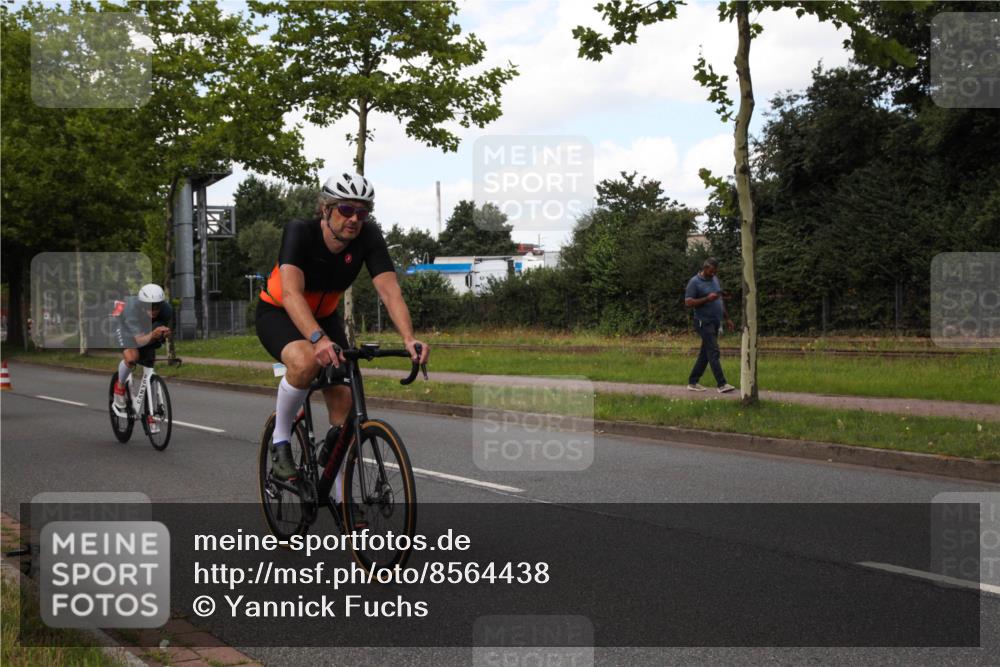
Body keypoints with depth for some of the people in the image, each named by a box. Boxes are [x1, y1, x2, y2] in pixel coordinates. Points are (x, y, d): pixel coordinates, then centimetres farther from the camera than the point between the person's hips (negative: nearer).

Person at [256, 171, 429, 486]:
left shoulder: (368, 237, -20)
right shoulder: (300, 232, -31)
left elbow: (389, 290, -29)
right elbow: (291, 293, -44)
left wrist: (409, 338, -46)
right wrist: (319, 338, -60)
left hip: (324, 316, 4)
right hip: (278, 314, -4)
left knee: (344, 402, -7)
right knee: (305, 361, -37)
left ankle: (344, 501, 7)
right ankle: (279, 440, -13)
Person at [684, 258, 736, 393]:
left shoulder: (715, 280, 14)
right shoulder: (694, 282, -9)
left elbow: (720, 300, 23)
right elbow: (688, 302, -15)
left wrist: (727, 318, 20)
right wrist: (707, 299, -23)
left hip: (715, 322, 8)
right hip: (704, 323, -8)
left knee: (705, 354, 9)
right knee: (713, 352, -13)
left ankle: (693, 382, 16)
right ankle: (722, 384, -16)